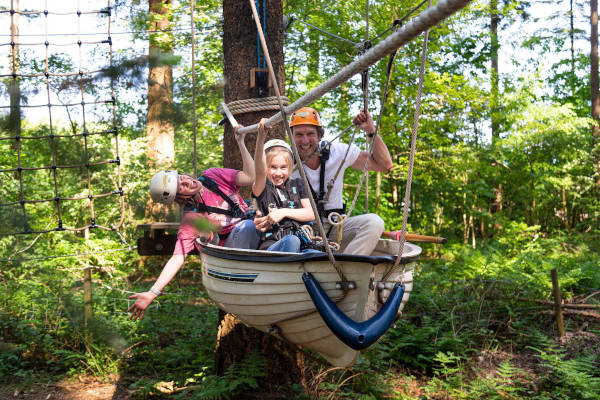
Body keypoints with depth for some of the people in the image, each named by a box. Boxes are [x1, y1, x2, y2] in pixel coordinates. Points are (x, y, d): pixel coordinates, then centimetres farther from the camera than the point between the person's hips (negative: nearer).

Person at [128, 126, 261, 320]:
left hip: (259, 231, 5)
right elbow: (177, 258, -20)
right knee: (245, 226, -36)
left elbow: (250, 177, -9)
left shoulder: (212, 176, -3)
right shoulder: (190, 219, -15)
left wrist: (241, 142, -16)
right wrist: (151, 293, -29)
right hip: (234, 245, -5)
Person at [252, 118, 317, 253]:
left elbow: (311, 214, 12)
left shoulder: (296, 185, 20)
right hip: (270, 247, -3)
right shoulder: (262, 189, 8)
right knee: (291, 240, -38)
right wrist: (261, 137, -31)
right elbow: (260, 171, -16)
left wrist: (284, 213, -4)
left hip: (301, 247, 4)